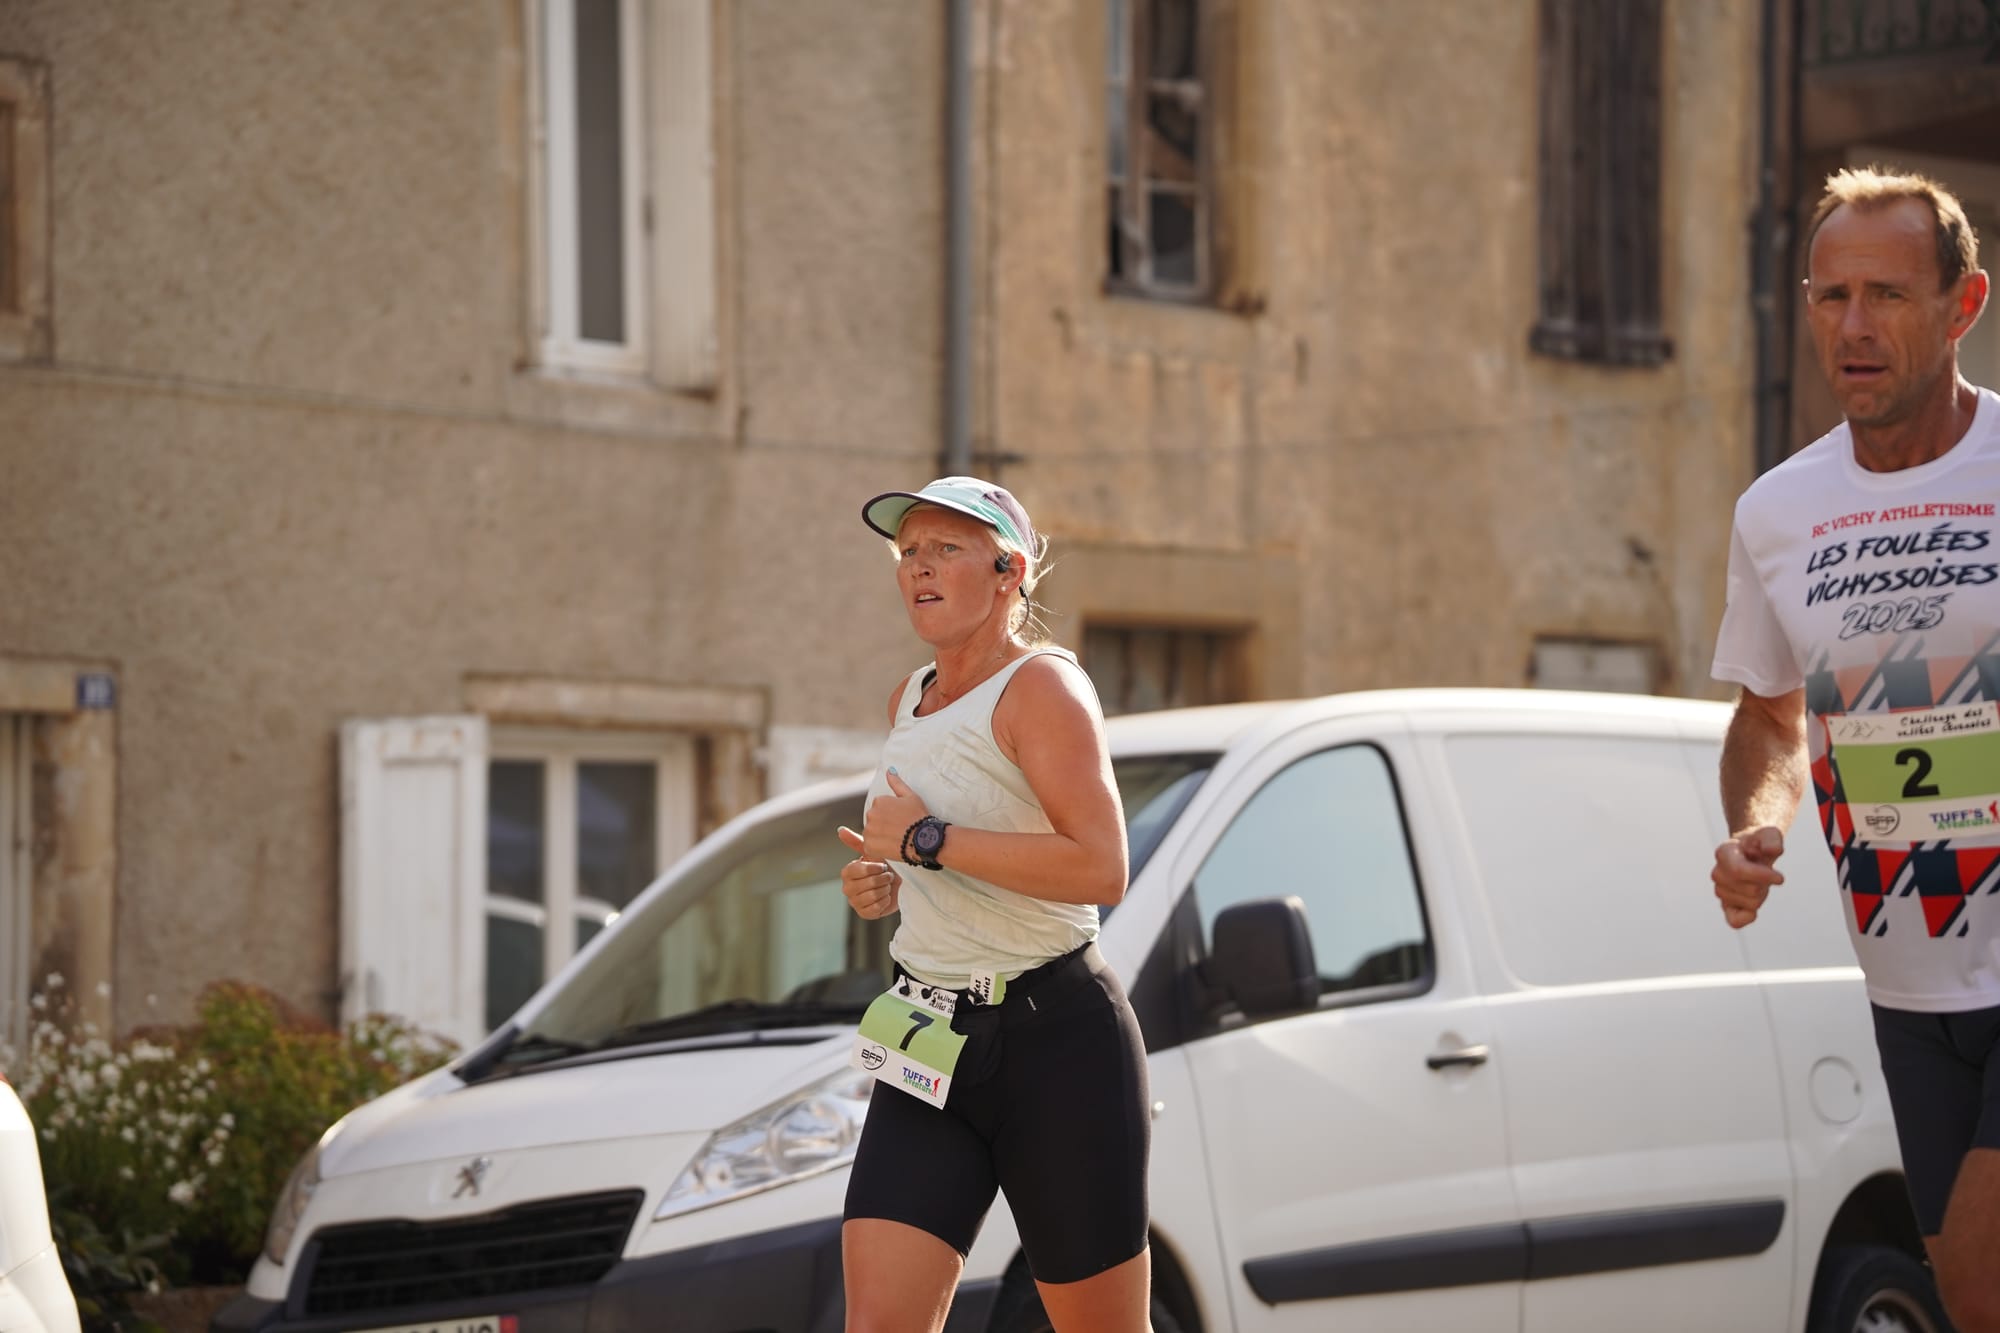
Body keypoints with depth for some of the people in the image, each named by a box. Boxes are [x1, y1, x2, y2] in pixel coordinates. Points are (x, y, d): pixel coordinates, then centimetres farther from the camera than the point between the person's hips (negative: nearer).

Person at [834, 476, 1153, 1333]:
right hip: (931, 1044, 7)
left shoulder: (1041, 686, -10)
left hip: (1057, 1042, -7)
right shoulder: (909, 701, 15)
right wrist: (880, 883, 9)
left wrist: (927, 842, -20)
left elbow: (1099, 868, -23)